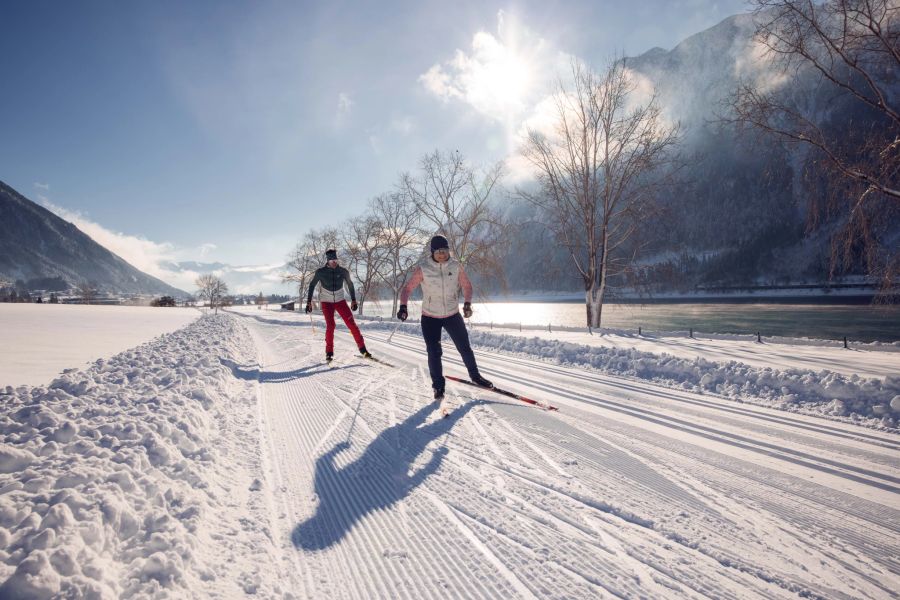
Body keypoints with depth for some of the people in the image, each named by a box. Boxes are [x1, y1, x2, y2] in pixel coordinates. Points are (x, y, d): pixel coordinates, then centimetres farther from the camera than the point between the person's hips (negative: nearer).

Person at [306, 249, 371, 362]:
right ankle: (329, 352, 0)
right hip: (326, 302, -1)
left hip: (340, 301, 1)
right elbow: (312, 285, 2)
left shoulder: (343, 271, -7)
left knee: (351, 323, -8)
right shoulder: (320, 272, -11)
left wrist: (353, 300, 10)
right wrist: (309, 302, 0)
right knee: (330, 325, -15)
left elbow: (350, 284, 9)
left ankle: (362, 348, 2)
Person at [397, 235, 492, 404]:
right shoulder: (423, 268, -15)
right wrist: (403, 307, -26)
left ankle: (475, 375, 34)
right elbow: (408, 288, -11)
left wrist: (467, 304, -11)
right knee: (434, 353, -2)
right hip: (430, 317, -2)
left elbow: (466, 285, 4)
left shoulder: (456, 266, -9)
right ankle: (438, 385, 17)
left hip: (453, 315, 2)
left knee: (465, 347, 11)